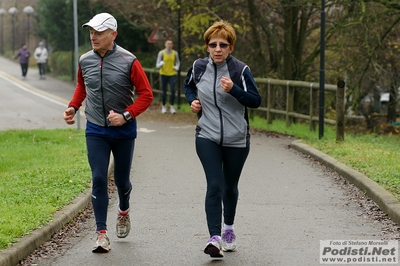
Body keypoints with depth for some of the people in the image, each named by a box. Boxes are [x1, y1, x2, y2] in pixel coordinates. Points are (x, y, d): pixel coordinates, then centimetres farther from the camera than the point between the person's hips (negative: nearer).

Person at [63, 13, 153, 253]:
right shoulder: (85, 61, -1)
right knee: (99, 179, -9)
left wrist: (126, 115, -21)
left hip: (124, 131, -2)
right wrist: (73, 107, 2)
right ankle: (102, 234, -7)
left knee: (121, 179, 11)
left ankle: (124, 212, 44)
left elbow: (146, 94, -9)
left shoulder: (128, 61, -13)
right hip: (96, 131, 2)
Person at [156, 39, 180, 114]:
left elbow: (178, 62, 18)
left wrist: (177, 68, -3)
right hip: (163, 74, -1)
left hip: (172, 75, 1)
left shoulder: (175, 53, 0)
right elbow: (157, 65, -9)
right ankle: (164, 106, 23)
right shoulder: (161, 53, -7)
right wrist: (161, 64, -33)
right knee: (164, 91, 5)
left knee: (173, 90, -11)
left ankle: (172, 107, 1)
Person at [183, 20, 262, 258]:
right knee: (214, 186, -15)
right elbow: (188, 86, 20)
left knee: (230, 187, 15)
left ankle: (229, 228, 40)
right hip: (207, 138, 0)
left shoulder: (240, 70, -10)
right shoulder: (199, 67, -2)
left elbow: (256, 101, -12)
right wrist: (192, 100, -1)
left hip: (236, 140, 0)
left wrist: (234, 90, -27)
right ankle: (215, 238, -20)